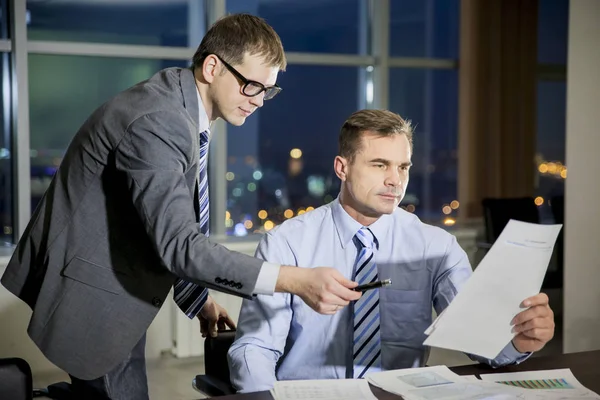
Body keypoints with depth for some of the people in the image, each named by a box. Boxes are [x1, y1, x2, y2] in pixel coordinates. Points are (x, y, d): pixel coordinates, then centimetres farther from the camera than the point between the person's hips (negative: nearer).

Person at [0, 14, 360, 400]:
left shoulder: (184, 108, 6)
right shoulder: (157, 121, -25)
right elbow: (179, 244, -32)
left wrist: (198, 299, 13)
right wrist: (295, 281, -36)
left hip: (119, 292, 10)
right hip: (92, 295, -9)